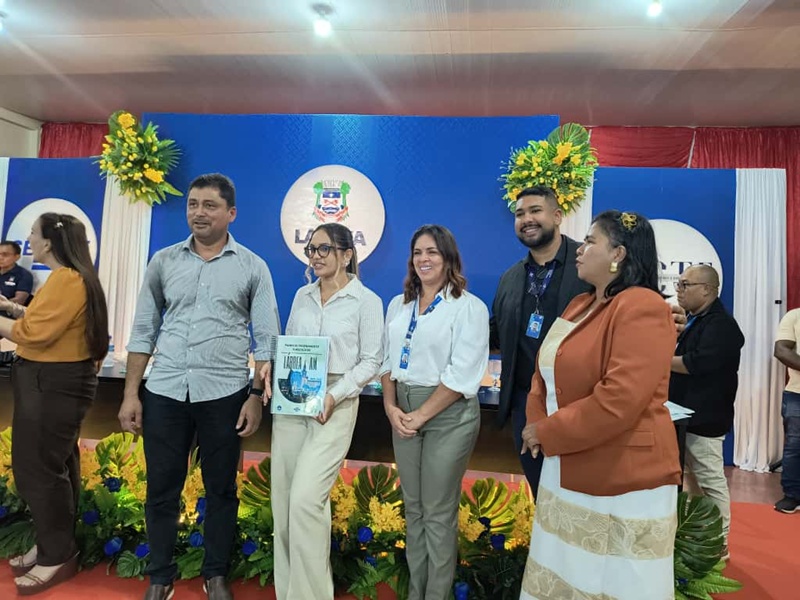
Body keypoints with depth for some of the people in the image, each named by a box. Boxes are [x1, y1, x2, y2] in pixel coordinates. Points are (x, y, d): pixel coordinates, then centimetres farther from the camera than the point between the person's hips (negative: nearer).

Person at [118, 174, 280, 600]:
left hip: (224, 393, -2)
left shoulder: (252, 267, -1)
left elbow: (267, 339, -2)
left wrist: (256, 396, -7)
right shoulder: (163, 261, 5)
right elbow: (144, 331, 8)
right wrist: (131, 393, 4)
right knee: (161, 489, 12)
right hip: (164, 392, 2)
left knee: (220, 489, 12)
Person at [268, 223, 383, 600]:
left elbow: (371, 361, -6)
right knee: (282, 498, 9)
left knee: (305, 498, -12)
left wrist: (335, 395, -16)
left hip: (335, 403, -5)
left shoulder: (366, 301, -5)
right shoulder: (302, 296, 10)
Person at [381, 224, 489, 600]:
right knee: (413, 506, 16)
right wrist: (390, 407, -2)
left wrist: (421, 415, -14)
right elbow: (387, 359, 11)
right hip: (404, 413, 6)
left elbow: (463, 374, -15)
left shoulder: (469, 307, -9)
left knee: (438, 512, 5)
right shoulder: (399, 304, 10)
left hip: (448, 414, -6)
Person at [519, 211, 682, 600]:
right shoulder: (580, 306, 11)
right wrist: (536, 423, -5)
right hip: (567, 475, 8)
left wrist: (548, 434, -16)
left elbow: (619, 400, -27)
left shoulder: (641, 308, -18)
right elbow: (547, 371, 13)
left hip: (623, 482, -8)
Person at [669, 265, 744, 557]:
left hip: (704, 417, -10)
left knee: (711, 481, 2)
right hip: (686, 414, 10)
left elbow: (698, 364, -27)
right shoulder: (693, 319, 13)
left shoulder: (721, 324, -16)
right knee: (691, 476, 19)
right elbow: (680, 355, 18)